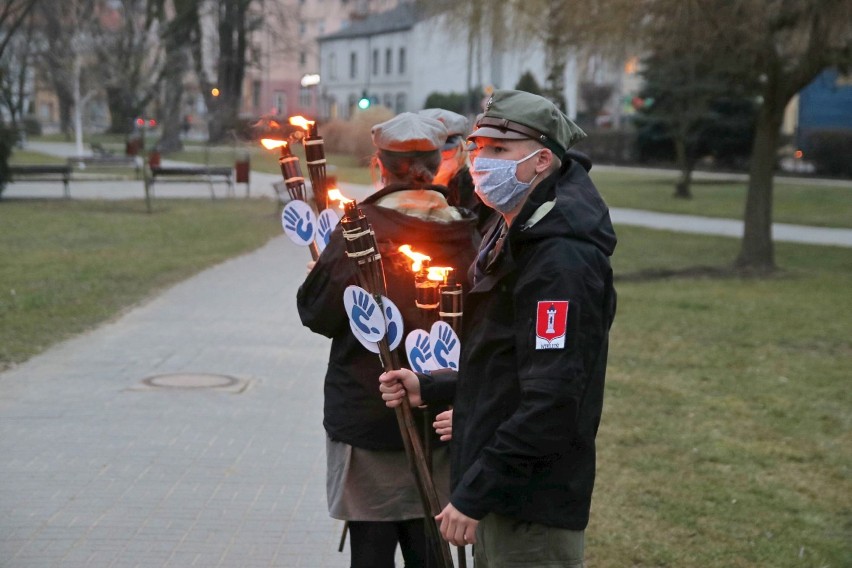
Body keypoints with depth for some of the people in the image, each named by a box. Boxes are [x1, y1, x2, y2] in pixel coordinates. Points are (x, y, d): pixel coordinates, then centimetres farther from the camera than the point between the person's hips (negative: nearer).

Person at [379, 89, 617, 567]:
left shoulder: (563, 260, -20)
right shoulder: (515, 239, 13)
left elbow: (551, 400, -25)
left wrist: (474, 493, -22)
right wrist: (428, 388, 10)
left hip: (532, 508, -10)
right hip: (504, 496, 10)